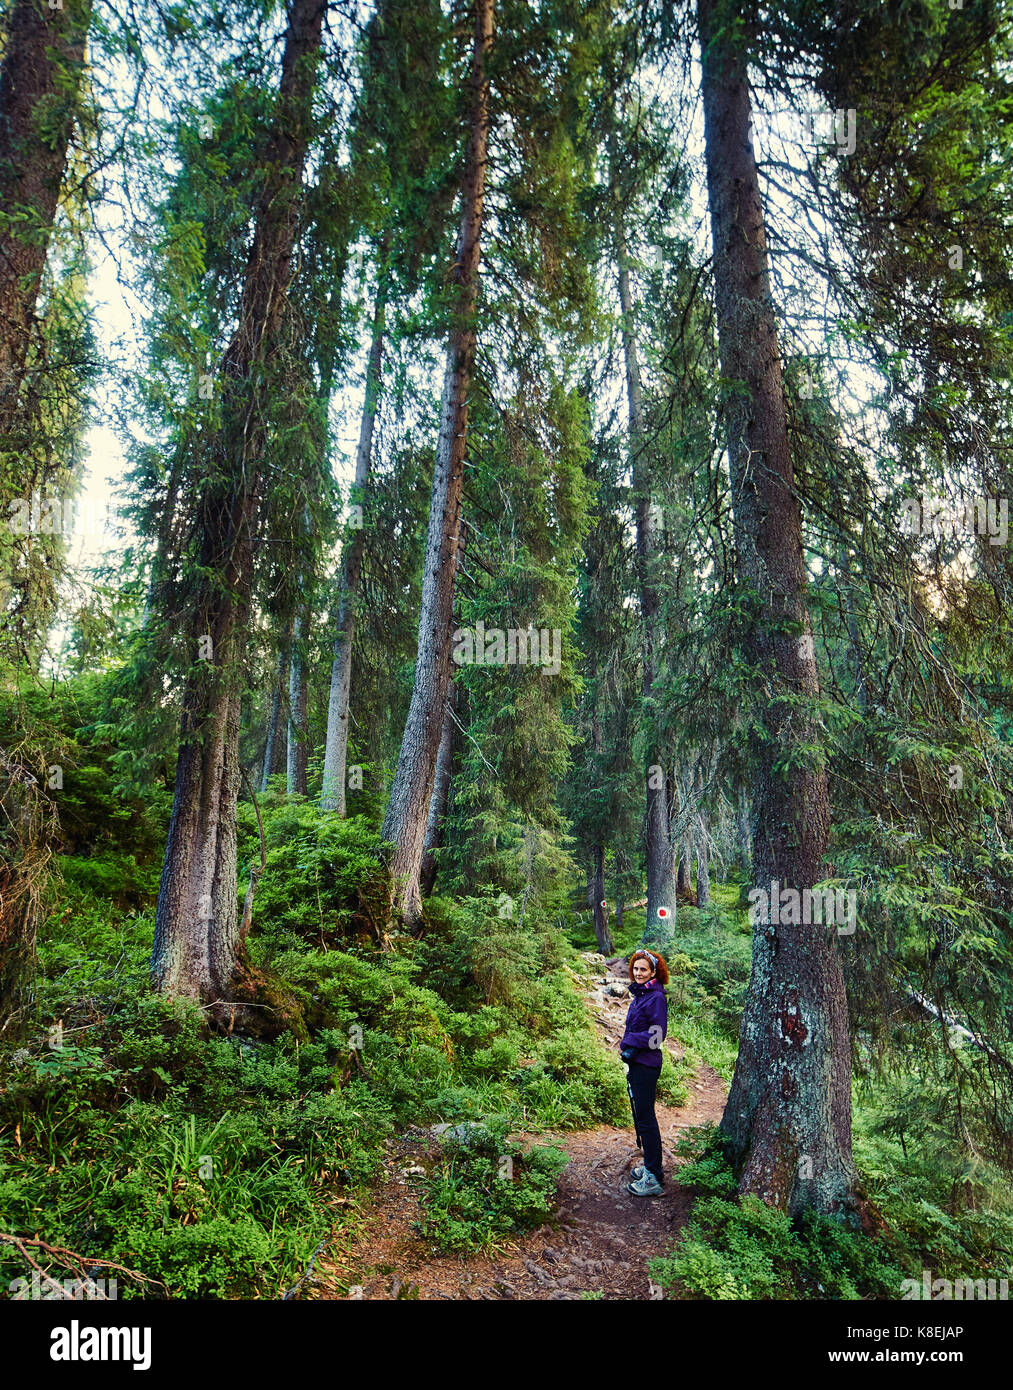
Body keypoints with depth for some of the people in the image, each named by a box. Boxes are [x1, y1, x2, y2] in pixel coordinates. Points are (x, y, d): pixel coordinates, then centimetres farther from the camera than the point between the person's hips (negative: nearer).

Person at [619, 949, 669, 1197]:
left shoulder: (656, 997, -16)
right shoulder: (639, 995, 11)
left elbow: (657, 1034, -20)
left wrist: (629, 1043, -16)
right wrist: (626, 1046, 6)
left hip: (646, 1065, -9)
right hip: (636, 1062, 9)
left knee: (645, 1118, -3)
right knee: (642, 1117, 17)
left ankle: (654, 1179, 5)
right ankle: (651, 1165, 29)